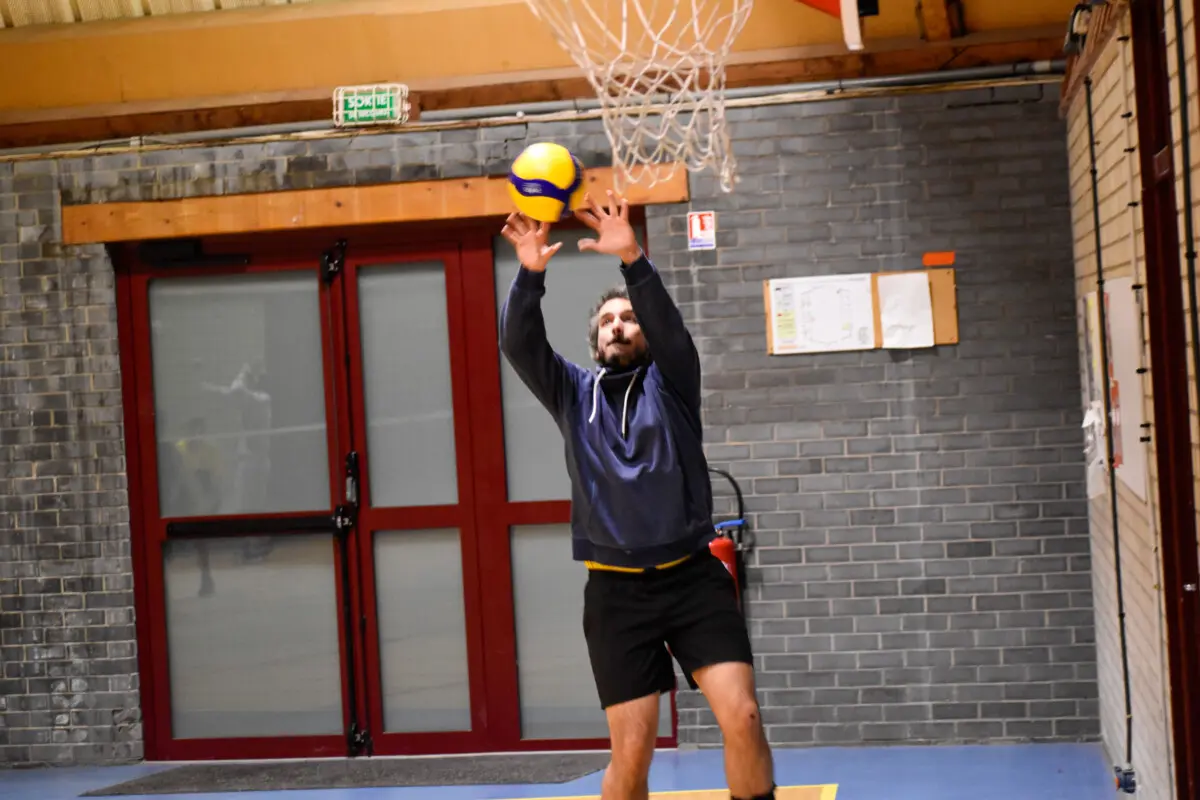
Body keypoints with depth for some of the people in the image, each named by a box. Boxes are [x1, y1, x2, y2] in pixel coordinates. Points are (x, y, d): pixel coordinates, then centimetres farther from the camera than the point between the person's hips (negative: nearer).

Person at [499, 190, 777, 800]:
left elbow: (669, 324, -13)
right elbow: (518, 344, -6)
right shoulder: (574, 394, 11)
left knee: (742, 716, -13)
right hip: (616, 590, 1)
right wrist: (529, 274, -23)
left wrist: (633, 261, -30)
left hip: (693, 576, -1)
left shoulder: (670, 382, 7)